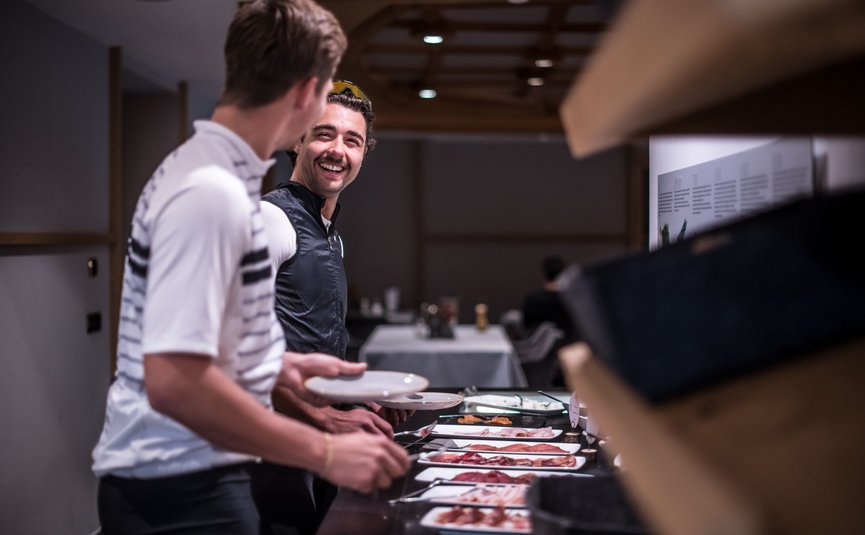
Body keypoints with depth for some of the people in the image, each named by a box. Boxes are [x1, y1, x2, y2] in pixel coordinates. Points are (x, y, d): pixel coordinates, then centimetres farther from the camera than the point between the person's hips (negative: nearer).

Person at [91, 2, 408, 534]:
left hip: (193, 474, 9)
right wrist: (325, 452, -25)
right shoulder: (212, 192, -23)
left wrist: (282, 366, 16)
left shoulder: (200, 168, 7)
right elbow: (173, 381, -29)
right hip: (181, 490, -9)